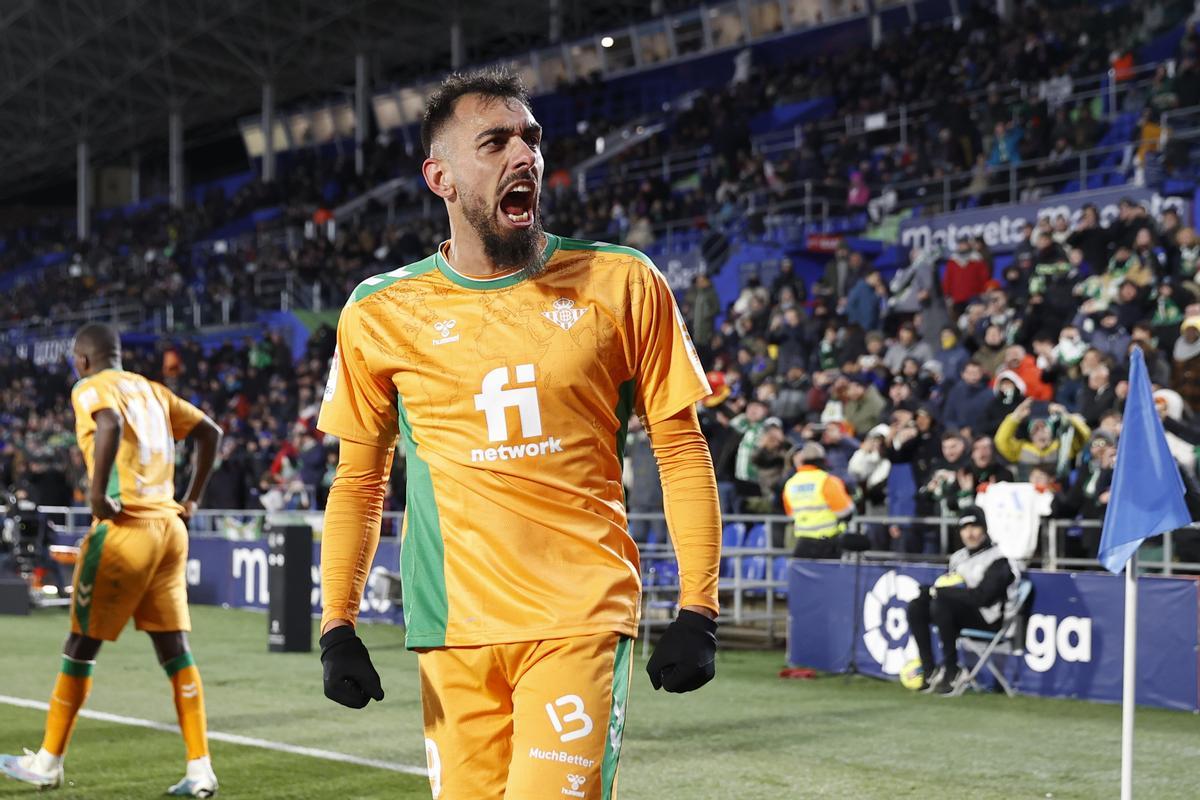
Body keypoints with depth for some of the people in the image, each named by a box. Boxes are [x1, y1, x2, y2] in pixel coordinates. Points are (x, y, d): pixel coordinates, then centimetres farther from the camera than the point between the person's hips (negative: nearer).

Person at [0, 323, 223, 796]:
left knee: (82, 644, 4)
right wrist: (192, 500, 20)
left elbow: (111, 424, -24)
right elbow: (209, 432, 20)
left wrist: (97, 492, -19)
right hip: (169, 527, 6)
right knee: (174, 646, 6)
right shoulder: (152, 390, 19)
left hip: (123, 528, -6)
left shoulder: (90, 389, -2)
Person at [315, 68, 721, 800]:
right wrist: (338, 627, 5)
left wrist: (698, 613, -2)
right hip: (453, 630, 2)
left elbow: (681, 450, 4)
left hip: (583, 621, -2)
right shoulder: (380, 313, 4)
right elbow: (359, 478, 12)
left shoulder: (622, 284, 1)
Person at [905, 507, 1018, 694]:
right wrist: (930, 590, -11)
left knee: (941, 606, -30)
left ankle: (951, 672, -19)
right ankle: (929, 671, -10)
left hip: (987, 619, -8)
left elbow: (981, 597, -22)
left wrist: (940, 591, -18)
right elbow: (940, 585, 15)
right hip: (959, 613, 8)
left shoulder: (997, 560, -10)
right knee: (916, 606, -8)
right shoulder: (958, 556, 15)